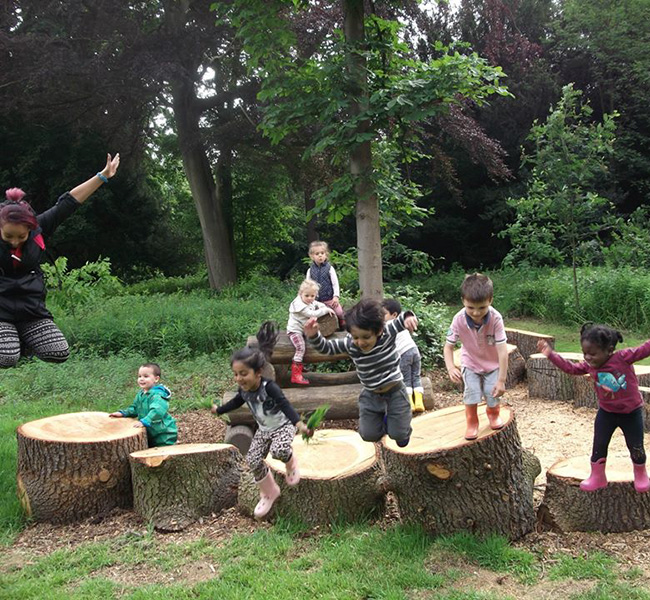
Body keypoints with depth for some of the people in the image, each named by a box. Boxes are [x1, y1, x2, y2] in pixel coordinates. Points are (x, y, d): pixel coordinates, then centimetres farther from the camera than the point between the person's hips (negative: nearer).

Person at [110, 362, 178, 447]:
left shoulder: (157, 395, -25)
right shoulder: (141, 394, 6)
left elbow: (157, 411, -39)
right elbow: (135, 408, 20)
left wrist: (144, 421, -47)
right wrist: (122, 413, 5)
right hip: (150, 433, 9)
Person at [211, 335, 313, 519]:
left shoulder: (269, 387, -31)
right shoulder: (244, 390, -9)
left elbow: (285, 405, -42)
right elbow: (236, 402, 15)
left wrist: (300, 424, -57)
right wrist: (219, 410, 29)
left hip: (283, 425, -6)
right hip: (264, 429, 7)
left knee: (279, 451, -33)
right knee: (253, 460, -4)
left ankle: (290, 462, 6)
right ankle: (269, 493, 18)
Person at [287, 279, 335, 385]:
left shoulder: (311, 302, 5)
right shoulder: (299, 304, -22)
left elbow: (320, 304, 19)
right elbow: (312, 314, -25)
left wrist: (325, 308, -5)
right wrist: (326, 310, -17)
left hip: (305, 329, 10)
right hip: (295, 330, -10)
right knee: (301, 348, -23)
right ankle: (296, 375, -25)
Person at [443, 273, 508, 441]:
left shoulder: (495, 318, -34)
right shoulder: (459, 320, -29)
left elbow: (502, 350, -31)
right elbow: (448, 346, -19)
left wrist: (501, 380, -31)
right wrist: (450, 367, -38)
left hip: (493, 364, 0)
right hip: (470, 363, 1)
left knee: (493, 395, -5)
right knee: (472, 392, -14)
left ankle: (493, 414, 32)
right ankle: (472, 423, 13)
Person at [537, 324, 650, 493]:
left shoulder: (624, 357, -25)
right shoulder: (590, 366, -11)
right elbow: (570, 368, -1)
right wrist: (551, 355, -7)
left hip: (631, 412, -3)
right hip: (606, 412, 4)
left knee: (636, 447, 11)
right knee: (599, 445, 9)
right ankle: (597, 477, 26)